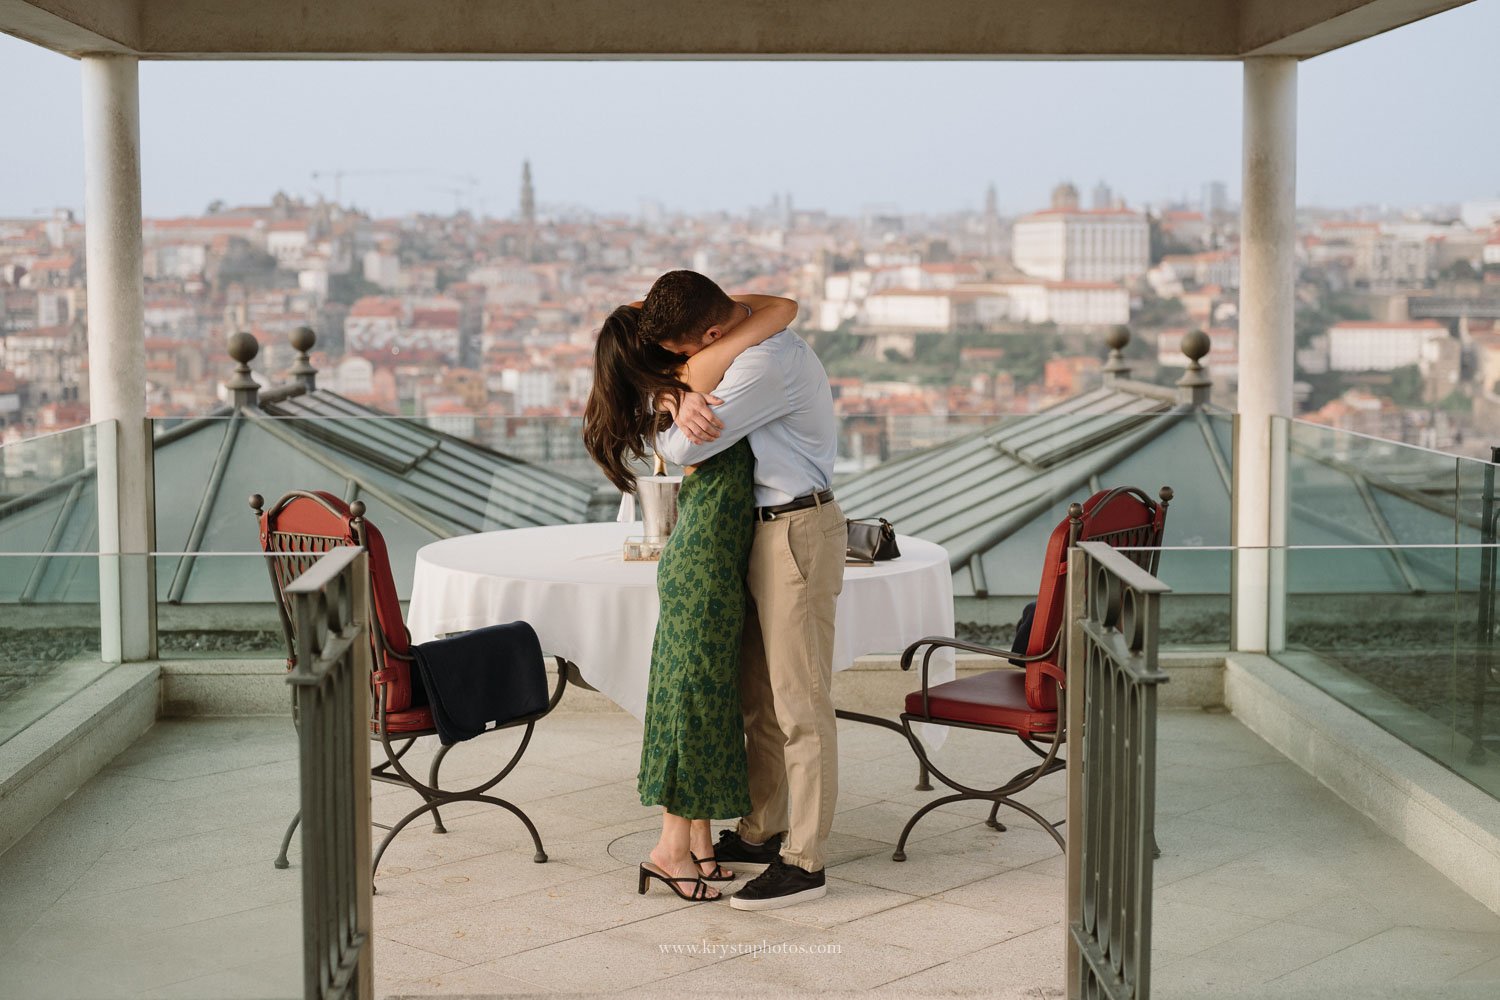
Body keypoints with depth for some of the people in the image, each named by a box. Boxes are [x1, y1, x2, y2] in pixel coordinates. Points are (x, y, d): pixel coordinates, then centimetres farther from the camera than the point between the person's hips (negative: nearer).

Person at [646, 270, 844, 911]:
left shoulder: (766, 361, -20)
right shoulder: (751, 348, 12)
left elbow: (683, 450, -20)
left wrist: (668, 425, 4)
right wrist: (683, 398, -9)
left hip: (797, 532, -10)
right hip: (765, 529, 10)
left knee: (799, 703, -6)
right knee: (757, 697, 16)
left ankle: (803, 863, 0)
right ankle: (761, 833, 28)